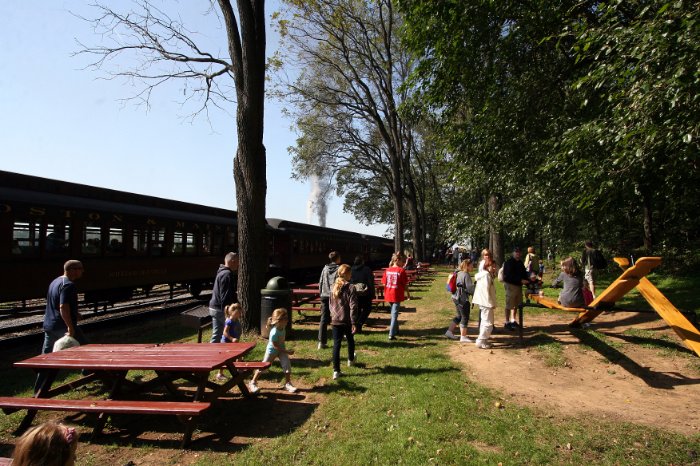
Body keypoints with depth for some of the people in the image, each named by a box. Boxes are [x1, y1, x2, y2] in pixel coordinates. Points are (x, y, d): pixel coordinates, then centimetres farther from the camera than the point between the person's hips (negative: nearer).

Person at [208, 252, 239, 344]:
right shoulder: (227, 274, -18)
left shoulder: (221, 272, 15)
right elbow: (225, 296, -23)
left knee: (216, 335, 14)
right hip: (220, 309, -10)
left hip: (214, 307, 10)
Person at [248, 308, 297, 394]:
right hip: (272, 351, -6)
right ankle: (252, 383, 28)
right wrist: (287, 351, -25)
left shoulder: (283, 327, -14)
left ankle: (288, 384, 10)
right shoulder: (274, 333, -36)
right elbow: (276, 346, -28)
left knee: (287, 365, -4)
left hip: (281, 349, 6)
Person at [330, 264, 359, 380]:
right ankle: (351, 360, 45)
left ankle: (336, 371, 2)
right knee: (350, 340, 23)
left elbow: (331, 304, 12)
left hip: (335, 321, 3)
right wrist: (354, 322, -14)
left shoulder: (334, 287, 4)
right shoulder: (350, 288, -13)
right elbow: (353, 307, -16)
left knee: (336, 345, 4)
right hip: (347, 321, -3)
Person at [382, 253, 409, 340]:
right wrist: (408, 294, 7)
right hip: (397, 295, -5)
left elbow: (384, 283, 4)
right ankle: (391, 334, -3)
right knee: (394, 314, 0)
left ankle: (396, 330, 37)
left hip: (388, 295, 5)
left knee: (394, 313, 23)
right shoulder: (401, 271, -11)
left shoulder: (387, 270, 3)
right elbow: (405, 284, -7)